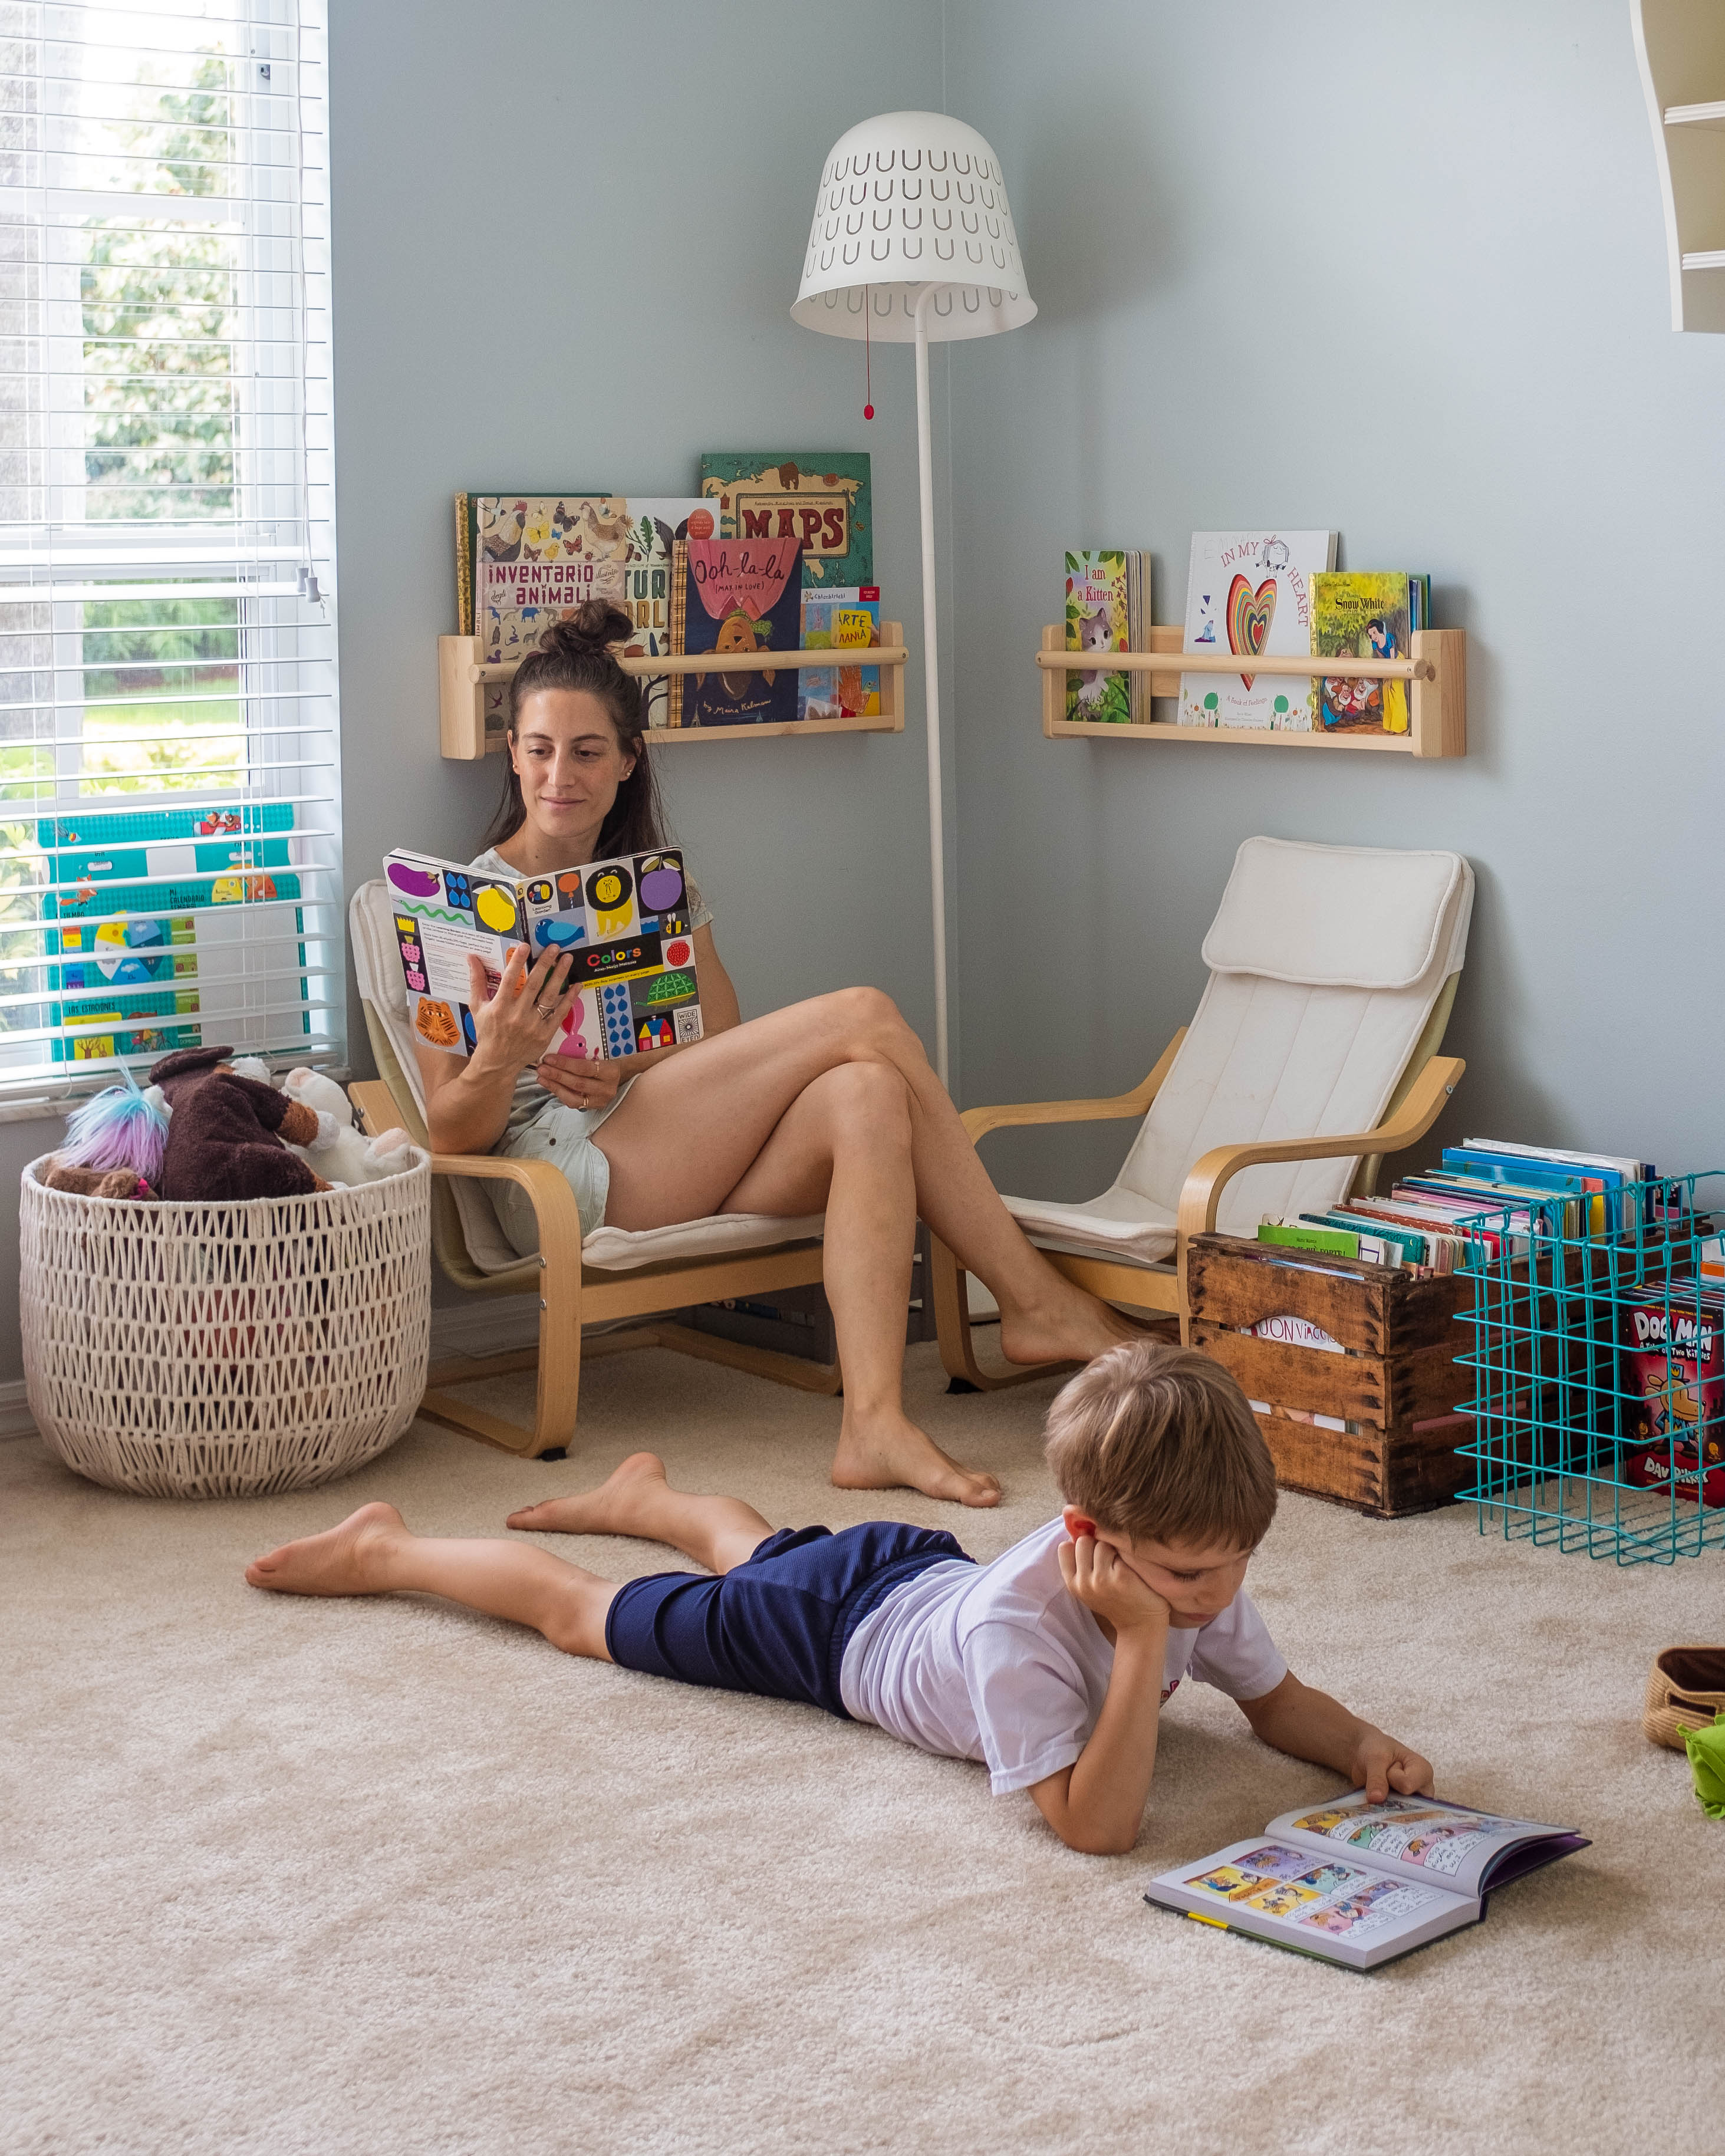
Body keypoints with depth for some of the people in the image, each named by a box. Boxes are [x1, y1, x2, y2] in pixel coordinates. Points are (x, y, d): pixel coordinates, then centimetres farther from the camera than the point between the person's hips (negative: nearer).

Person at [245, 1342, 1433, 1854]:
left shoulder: (1196, 1575, -27)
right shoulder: (1020, 1628, -47)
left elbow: (1277, 1700, -11)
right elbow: (1096, 1825, -48)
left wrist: (1364, 1744, -31)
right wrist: (1144, 1646, -53)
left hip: (922, 1569, 7)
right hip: (834, 1628, -6)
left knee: (756, 1546, 38)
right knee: (586, 1610, 13)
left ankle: (648, 1493, 67)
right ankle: (390, 1550, 33)